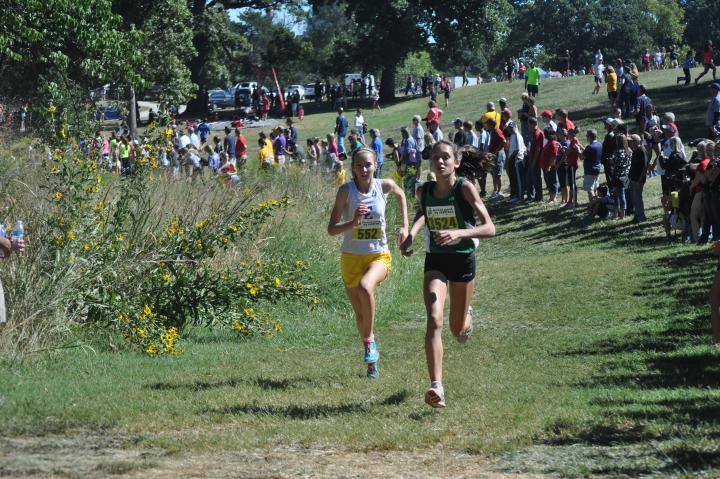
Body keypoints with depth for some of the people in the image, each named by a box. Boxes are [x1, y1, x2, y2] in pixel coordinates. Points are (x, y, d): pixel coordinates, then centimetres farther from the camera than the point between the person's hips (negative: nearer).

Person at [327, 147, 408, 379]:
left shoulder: (385, 186, -7)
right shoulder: (345, 191, -12)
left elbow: (400, 194, 18)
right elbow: (331, 229, -12)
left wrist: (404, 226, 11)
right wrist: (353, 222, -29)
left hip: (379, 256, -1)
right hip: (351, 257, 1)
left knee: (366, 287, -33)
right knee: (360, 313, 9)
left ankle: (370, 340, -14)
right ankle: (372, 360, 31)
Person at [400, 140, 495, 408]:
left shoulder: (465, 189, -15)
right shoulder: (424, 192, -3)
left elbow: (490, 229, -20)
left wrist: (459, 233, -36)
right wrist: (411, 234, 1)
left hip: (463, 259, -1)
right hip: (435, 261, 2)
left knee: (458, 329, 14)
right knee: (434, 321, -21)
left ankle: (466, 317, 54)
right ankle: (436, 387, -26)